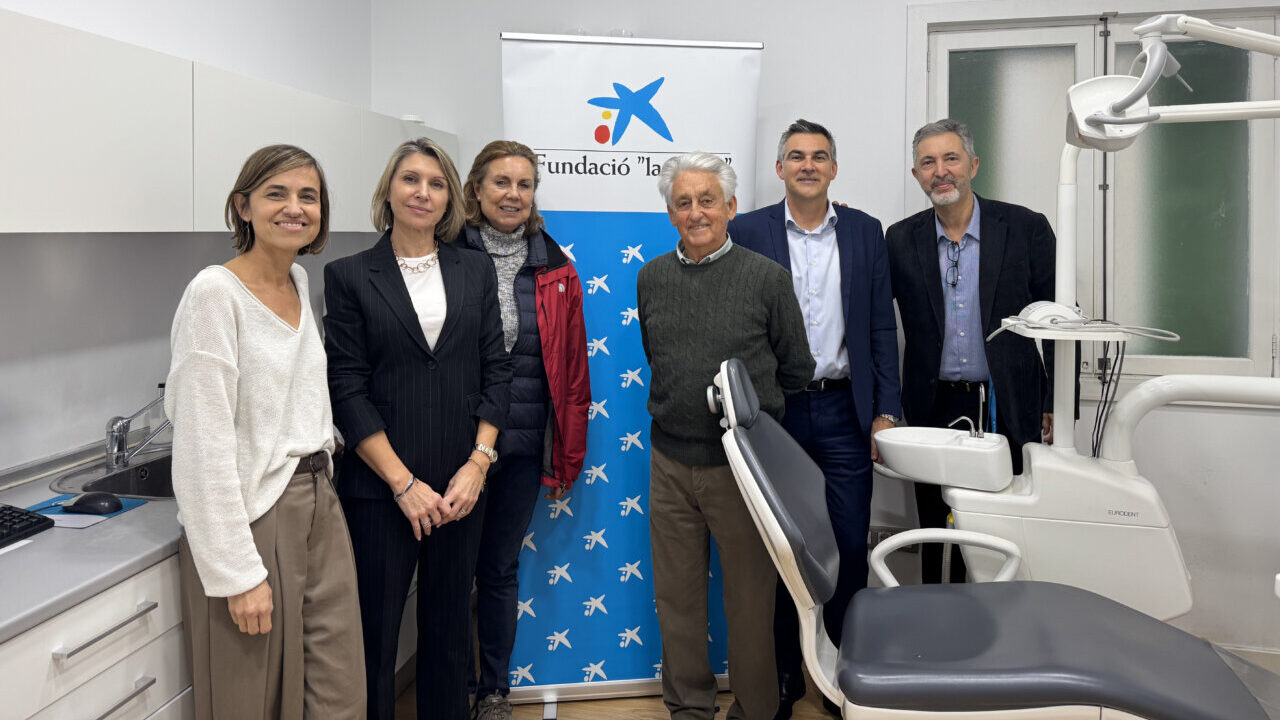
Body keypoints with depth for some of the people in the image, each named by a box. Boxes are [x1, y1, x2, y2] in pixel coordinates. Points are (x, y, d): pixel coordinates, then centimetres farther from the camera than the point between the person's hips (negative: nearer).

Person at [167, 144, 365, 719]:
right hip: (251, 518, -7)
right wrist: (239, 574, -18)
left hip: (318, 509, 7)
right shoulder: (215, 293, -13)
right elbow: (203, 449, -17)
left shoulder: (300, 281, 10)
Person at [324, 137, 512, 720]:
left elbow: (495, 371, 5)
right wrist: (404, 482, -11)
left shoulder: (476, 271, 8)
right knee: (375, 631, 6)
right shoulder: (350, 276, -1)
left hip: (461, 485, 3)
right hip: (379, 489, -2)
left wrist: (477, 464, -5)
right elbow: (347, 388, -6)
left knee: (449, 625, 14)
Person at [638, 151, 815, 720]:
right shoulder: (651, 278, 7)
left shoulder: (767, 277, -5)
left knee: (750, 597, 8)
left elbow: (796, 370, 4)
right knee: (676, 596, 13)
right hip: (669, 462, 4)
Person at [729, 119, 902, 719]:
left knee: (848, 548, 5)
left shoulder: (865, 232, 8)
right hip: (773, 412, -1)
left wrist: (886, 411, 1)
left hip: (843, 411, 1)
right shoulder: (747, 231, 2)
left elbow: (881, 327, 7)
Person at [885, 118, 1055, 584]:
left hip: (1008, 411, -1)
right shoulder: (901, 240, 5)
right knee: (937, 533, 8)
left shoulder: (1026, 228, 0)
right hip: (934, 411, 2)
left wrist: (1058, 406, 0)